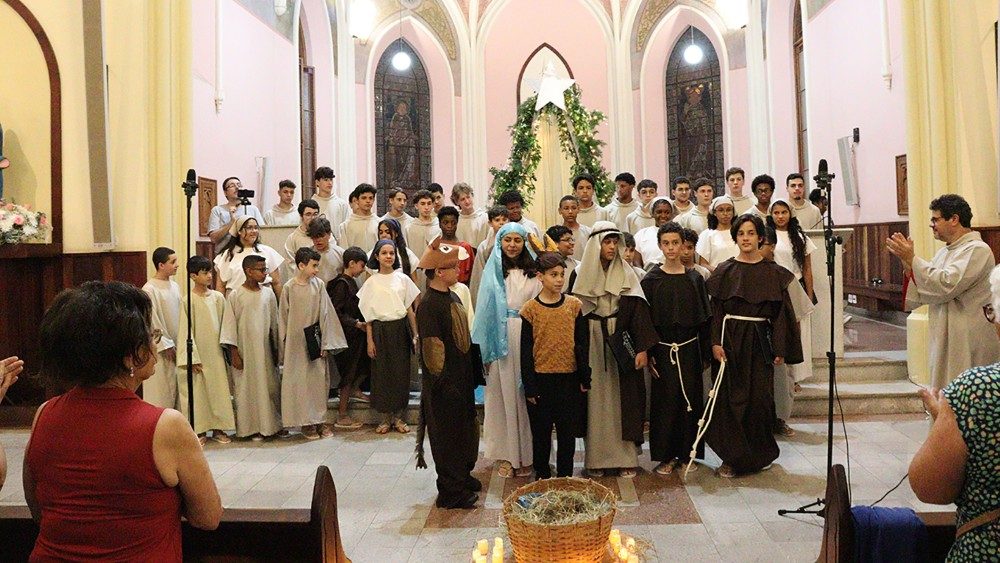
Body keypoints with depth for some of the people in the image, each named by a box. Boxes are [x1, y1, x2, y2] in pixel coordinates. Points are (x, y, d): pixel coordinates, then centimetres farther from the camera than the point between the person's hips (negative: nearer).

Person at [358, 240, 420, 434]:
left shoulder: (403, 279, 3)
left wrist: (415, 335, 2)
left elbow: (410, 309, 5)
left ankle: (398, 417, 16)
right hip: (381, 330, 0)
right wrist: (369, 340, -3)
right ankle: (385, 418, 16)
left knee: (401, 372, 3)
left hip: (401, 329, 1)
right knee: (381, 373, 3)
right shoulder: (371, 282, 2)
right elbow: (368, 316, 2)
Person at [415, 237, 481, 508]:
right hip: (445, 385, -9)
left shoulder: (452, 297, 8)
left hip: (461, 378, 9)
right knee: (447, 435, 3)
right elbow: (432, 350, -21)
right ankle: (450, 492, 16)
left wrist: (469, 379, 17)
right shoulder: (429, 305, -21)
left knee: (466, 431, 21)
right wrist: (442, 383, -18)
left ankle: (463, 476, 39)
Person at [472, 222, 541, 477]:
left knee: (528, 396, 4)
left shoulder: (534, 272, 5)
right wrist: (485, 350, -1)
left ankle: (527, 454, 17)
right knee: (504, 396, 5)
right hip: (502, 340, 0)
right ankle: (507, 455, 14)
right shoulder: (493, 273, 6)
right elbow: (485, 312, 5)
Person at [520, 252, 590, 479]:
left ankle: (565, 476, 24)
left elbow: (583, 344, 5)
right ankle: (542, 476, 26)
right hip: (541, 379, -1)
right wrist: (529, 386, -4)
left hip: (569, 378, 1)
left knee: (568, 431, 10)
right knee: (541, 431, 11)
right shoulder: (530, 309, -4)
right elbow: (526, 350, -2)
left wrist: (585, 378, 3)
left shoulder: (575, 305, 1)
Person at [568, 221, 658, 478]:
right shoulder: (580, 275, 2)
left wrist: (642, 348, -11)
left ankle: (625, 457, 12)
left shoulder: (627, 275, 3)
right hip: (591, 345, 0)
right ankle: (596, 458, 14)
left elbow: (638, 312, -3)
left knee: (622, 399, 2)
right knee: (595, 400, 4)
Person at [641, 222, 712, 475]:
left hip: (689, 348, 2)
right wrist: (647, 352, -10)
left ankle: (687, 452, 20)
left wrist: (706, 354, 2)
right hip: (662, 349, -2)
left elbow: (704, 318, 5)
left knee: (690, 398, 6)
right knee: (665, 400, 1)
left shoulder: (695, 279, 4)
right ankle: (666, 455, 11)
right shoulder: (651, 280, -1)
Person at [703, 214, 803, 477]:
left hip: (759, 341, 0)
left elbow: (781, 312, 3)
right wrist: (715, 342, -11)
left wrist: (780, 349, -2)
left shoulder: (773, 272, 4)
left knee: (759, 398, 2)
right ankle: (732, 457, 8)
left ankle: (760, 454, 21)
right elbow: (715, 310, 0)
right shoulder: (724, 271, 3)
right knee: (728, 397, -1)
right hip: (730, 339, 0)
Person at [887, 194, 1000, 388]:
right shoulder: (944, 252, 14)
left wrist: (912, 259, -20)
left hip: (968, 344, -9)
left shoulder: (977, 250, -13)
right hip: (946, 340, 9)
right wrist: (906, 261, -1)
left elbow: (947, 285, -26)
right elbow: (924, 292, 12)